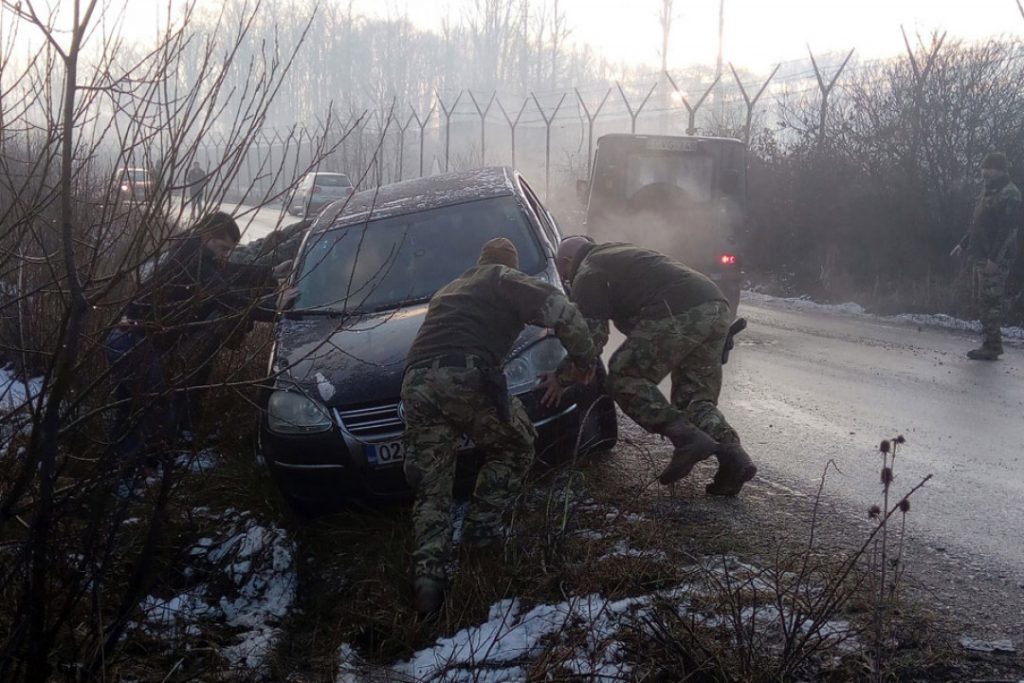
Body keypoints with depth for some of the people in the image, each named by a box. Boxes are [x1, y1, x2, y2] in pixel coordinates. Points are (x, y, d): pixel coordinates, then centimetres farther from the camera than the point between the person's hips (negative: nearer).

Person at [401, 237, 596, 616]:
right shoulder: (504, 279, 16)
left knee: (430, 485, 10)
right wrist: (582, 359, 17)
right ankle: (482, 526, 13)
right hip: (465, 377, -6)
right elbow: (561, 311, 3)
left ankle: (429, 571, -8)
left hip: (415, 382, 6)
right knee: (514, 449, 20)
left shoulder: (448, 290, 38)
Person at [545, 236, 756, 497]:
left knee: (624, 377, -1)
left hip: (680, 314, -9)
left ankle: (686, 437, -14)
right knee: (695, 396, 14)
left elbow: (592, 336, 0)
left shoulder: (587, 274, 8)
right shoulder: (617, 254, 35)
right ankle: (733, 454, -9)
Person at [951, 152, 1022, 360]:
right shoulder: (988, 191, 16)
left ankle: (992, 347, -2)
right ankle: (990, 344, 19)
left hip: (995, 259, -10)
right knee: (979, 299, 12)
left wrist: (995, 258, -23)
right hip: (979, 256, 10)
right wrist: (964, 244, 26)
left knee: (991, 301, -7)